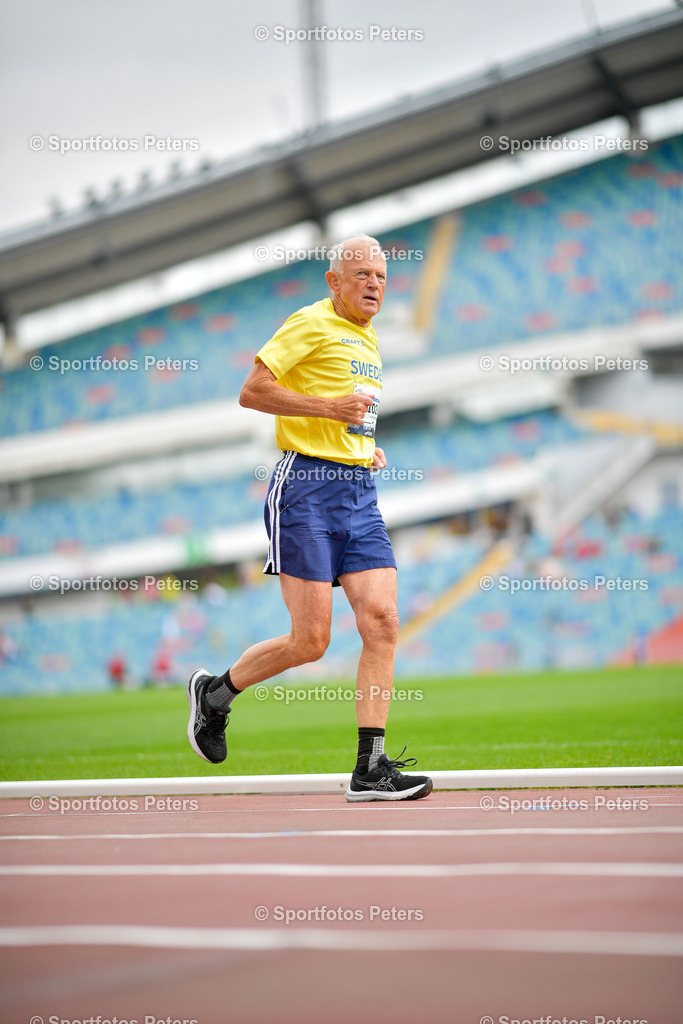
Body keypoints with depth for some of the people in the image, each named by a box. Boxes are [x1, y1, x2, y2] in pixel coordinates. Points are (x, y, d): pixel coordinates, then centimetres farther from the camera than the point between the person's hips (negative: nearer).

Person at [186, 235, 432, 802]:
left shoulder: (369, 340, 21)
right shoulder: (312, 324, -5)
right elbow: (252, 391, -12)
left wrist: (367, 448, 16)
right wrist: (329, 406, -18)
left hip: (359, 492, 8)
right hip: (306, 485, -7)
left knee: (382, 622, -6)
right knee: (310, 639, -8)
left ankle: (371, 770, -4)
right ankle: (216, 692, 19)